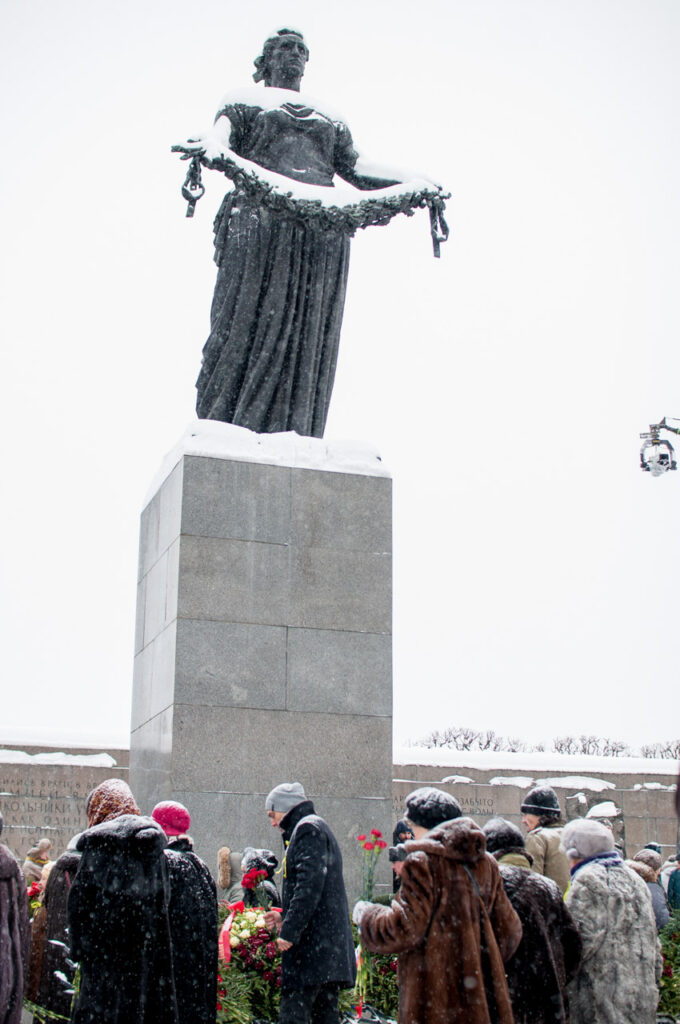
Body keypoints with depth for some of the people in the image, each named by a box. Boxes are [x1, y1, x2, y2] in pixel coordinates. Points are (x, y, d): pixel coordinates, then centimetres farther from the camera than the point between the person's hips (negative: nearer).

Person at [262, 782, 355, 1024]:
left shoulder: (308, 828, -6)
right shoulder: (319, 829, 25)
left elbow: (310, 884, -19)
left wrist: (289, 930, -21)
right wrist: (285, 918, 22)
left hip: (313, 945, -10)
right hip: (331, 945, 10)